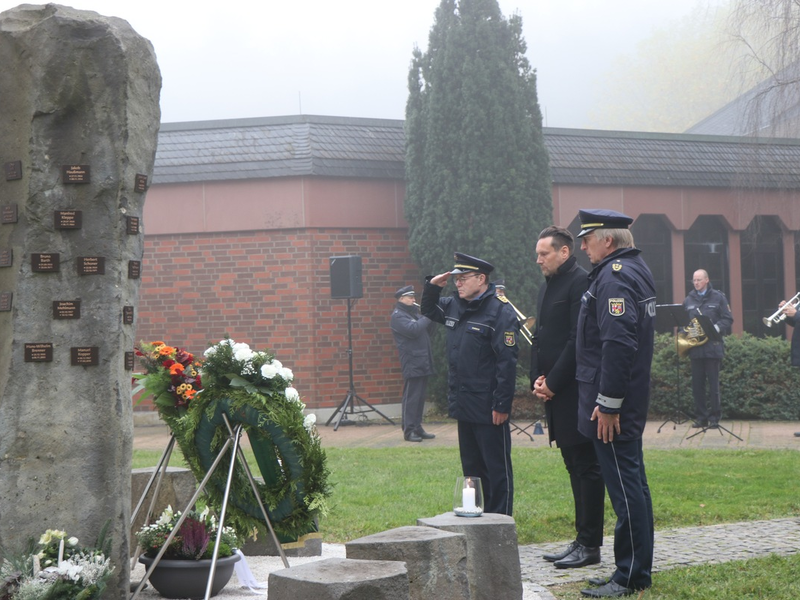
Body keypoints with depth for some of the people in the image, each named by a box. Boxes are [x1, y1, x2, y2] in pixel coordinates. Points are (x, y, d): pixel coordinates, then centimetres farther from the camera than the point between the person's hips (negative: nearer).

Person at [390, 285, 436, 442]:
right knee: (411, 397, -8)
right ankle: (408, 430, -7)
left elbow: (427, 329, 18)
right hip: (412, 363, -9)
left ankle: (417, 428, 16)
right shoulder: (398, 316, -8)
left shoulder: (414, 312, 20)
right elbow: (413, 329, -23)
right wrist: (427, 317, -13)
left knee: (420, 397, 11)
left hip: (423, 361, 9)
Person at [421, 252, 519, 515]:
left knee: (497, 468, 1)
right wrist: (432, 286, 11)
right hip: (463, 405, 9)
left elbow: (507, 362, -19)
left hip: (488, 410, -8)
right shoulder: (454, 306, 10)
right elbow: (429, 310, 32)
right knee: (471, 466, 16)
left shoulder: (500, 311, -15)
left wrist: (502, 405, -21)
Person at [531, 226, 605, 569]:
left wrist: (553, 382, -15)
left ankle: (590, 545, -1)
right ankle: (582, 540, 19)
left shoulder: (581, 282, -12)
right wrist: (537, 379, 5)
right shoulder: (548, 286, 18)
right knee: (574, 466, 13)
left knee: (586, 466, -5)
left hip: (576, 390, -10)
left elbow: (579, 339, -18)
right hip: (554, 392, 10)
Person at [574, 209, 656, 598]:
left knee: (624, 484, -5)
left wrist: (607, 404, -23)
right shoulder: (637, 271, 16)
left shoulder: (614, 277, -17)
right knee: (632, 482, 15)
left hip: (611, 403, -11)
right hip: (631, 400, 11)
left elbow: (617, 343, -25)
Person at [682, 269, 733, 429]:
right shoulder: (689, 300, 15)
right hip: (695, 348, 4)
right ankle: (700, 417, 9)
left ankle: (714, 417, 3)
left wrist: (716, 328, -16)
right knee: (697, 384, 3)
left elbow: (728, 319, 0)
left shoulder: (718, 298, 4)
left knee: (713, 383, -2)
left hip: (713, 348, -3)